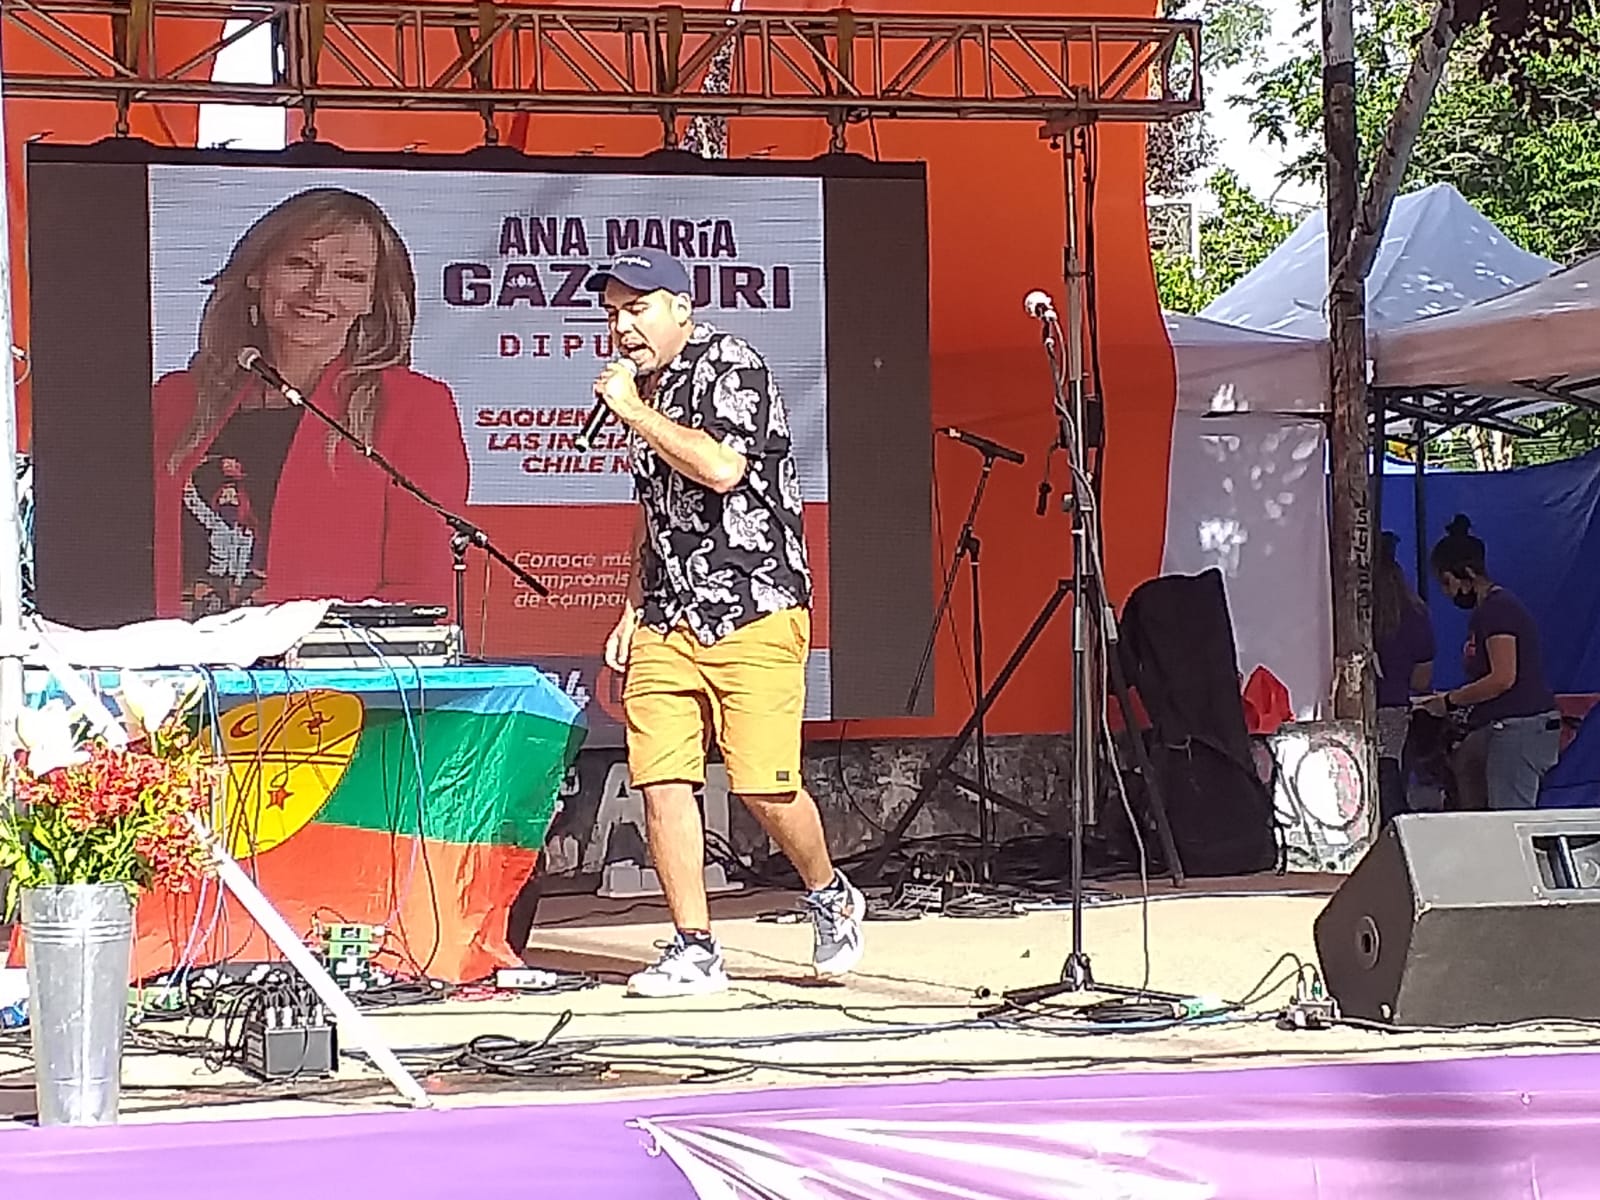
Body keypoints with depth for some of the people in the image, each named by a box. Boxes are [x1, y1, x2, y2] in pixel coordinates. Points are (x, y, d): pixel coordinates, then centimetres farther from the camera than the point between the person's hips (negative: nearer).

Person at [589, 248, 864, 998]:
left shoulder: (730, 368, -6)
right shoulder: (645, 392, 18)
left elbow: (722, 466, -24)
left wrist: (634, 413, -14)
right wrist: (632, 612, 20)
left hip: (753, 613, -7)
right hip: (667, 621, 7)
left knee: (763, 784, -10)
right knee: (660, 780, -4)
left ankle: (831, 900, 17)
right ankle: (693, 950, 2)